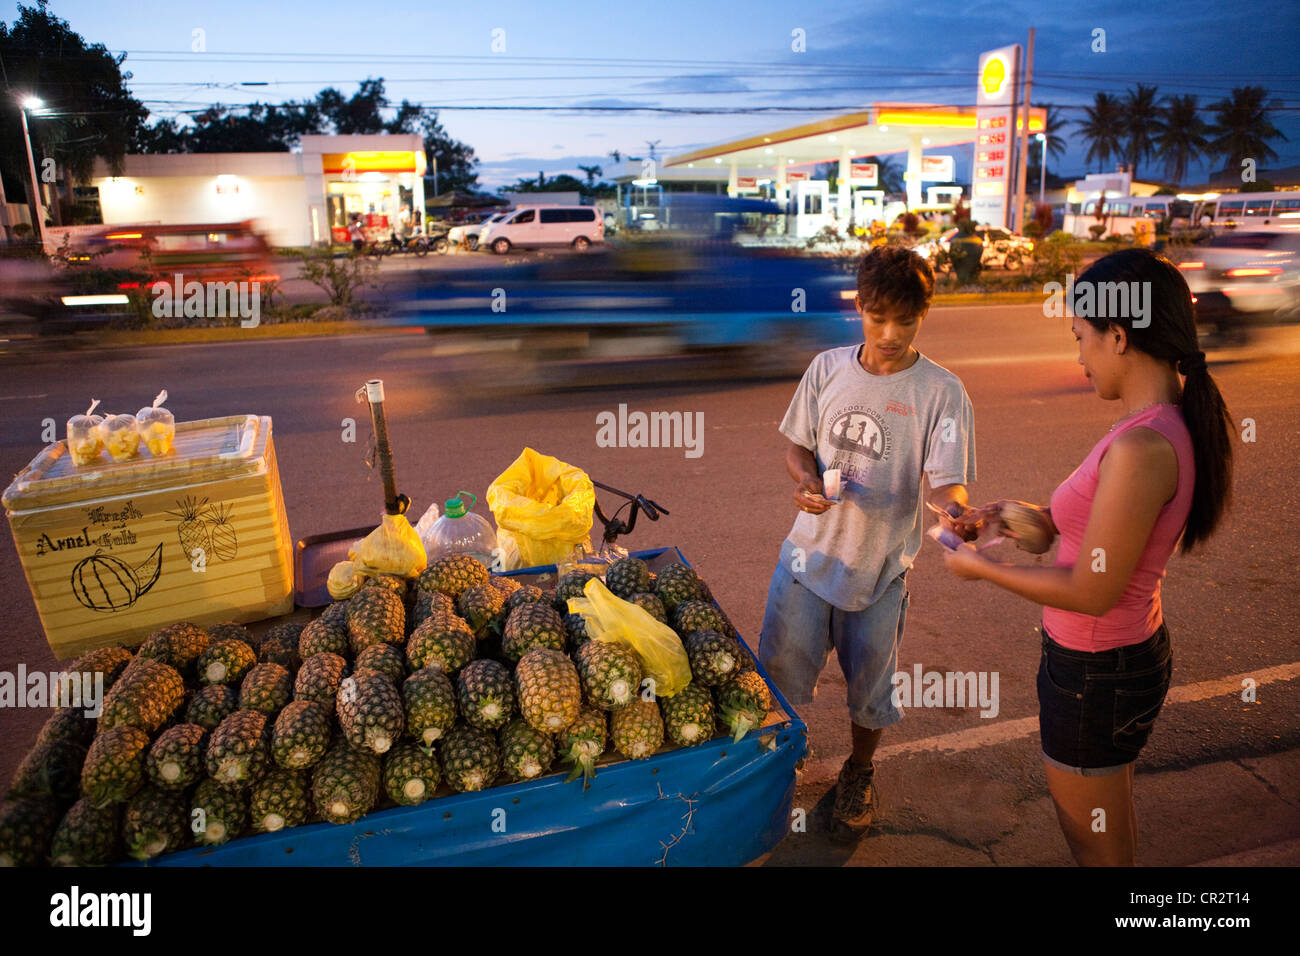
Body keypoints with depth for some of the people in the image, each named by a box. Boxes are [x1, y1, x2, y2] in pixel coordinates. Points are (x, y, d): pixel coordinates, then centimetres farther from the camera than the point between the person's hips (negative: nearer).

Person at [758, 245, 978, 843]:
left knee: (869, 686, 14)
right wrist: (806, 479, -15)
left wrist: (954, 507, -39)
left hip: (880, 567, -2)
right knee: (779, 671, 9)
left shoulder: (941, 391, -11)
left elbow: (946, 479, -15)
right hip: (810, 548, 2)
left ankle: (859, 776, 45)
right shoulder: (827, 368, -2)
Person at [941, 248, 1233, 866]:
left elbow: (1091, 592, -26)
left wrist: (981, 568, -14)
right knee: (1112, 831, 30)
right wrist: (1015, 517, 5)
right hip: (1130, 653, 9)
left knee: (1095, 844, 15)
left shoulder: (1141, 449, -31)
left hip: (1096, 674, -9)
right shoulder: (1170, 423, 0)